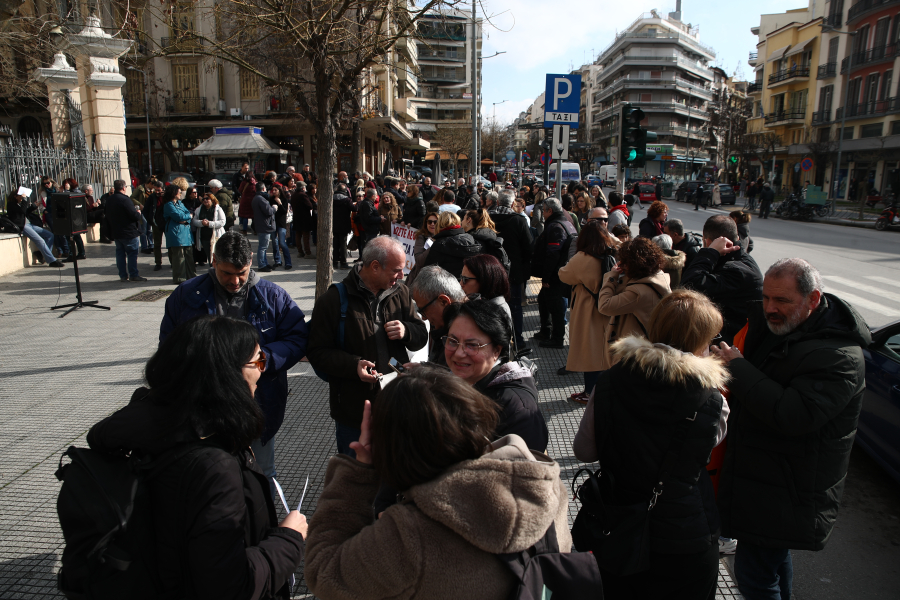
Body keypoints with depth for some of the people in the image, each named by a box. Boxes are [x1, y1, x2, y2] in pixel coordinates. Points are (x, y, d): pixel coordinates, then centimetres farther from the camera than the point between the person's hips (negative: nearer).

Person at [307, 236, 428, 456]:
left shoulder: (401, 292, 5)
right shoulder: (333, 300, -9)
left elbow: (421, 336, 11)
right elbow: (318, 352, -9)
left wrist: (406, 331, -12)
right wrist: (353, 365, -25)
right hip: (354, 412, -4)